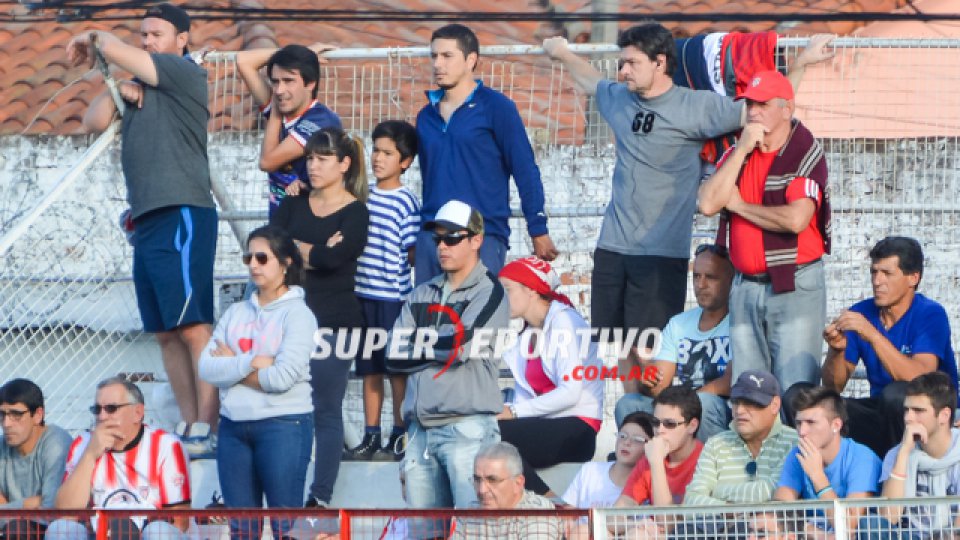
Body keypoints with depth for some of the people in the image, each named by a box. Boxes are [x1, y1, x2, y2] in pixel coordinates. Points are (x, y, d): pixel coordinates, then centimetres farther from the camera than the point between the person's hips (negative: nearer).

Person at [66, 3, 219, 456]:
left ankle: (207, 431, -19)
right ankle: (189, 427, 6)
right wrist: (117, 94, 1)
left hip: (180, 215, -9)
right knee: (166, 333, 5)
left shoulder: (185, 73, -5)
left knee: (192, 327, -14)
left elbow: (114, 49, -12)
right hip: (146, 221, 9)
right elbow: (93, 122, 18)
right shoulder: (142, 85, 21)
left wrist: (91, 38, 8)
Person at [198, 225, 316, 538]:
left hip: (283, 426, -6)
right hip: (234, 426, 6)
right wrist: (252, 363, -14)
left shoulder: (297, 314, -4)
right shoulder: (236, 313, 12)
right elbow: (206, 368, -1)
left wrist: (232, 364, -6)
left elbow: (283, 377, -17)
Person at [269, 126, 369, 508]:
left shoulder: (355, 213, -2)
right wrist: (316, 254, -12)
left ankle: (321, 496, 3)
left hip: (333, 321, -4)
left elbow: (335, 257, -18)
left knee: (325, 410, 0)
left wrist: (295, 249, -4)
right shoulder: (293, 205, 12)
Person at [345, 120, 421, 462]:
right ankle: (370, 437, 16)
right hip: (362, 293, 6)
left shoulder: (406, 202, -7)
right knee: (369, 368, 10)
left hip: (393, 296, -6)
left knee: (397, 368, 0)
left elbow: (414, 253, -7)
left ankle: (399, 438, 6)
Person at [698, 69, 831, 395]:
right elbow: (708, 203, -2)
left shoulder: (806, 152, -7)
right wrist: (741, 151, -7)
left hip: (795, 286, -6)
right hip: (746, 287, 6)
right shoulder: (739, 153, 12)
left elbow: (796, 219, -21)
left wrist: (739, 205, -7)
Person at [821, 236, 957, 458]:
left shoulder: (930, 315, -12)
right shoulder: (861, 313, 2)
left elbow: (921, 379, -28)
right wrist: (837, 350, -20)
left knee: (895, 394, -37)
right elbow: (834, 387, 1)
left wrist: (874, 336, -33)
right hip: (881, 414, 5)